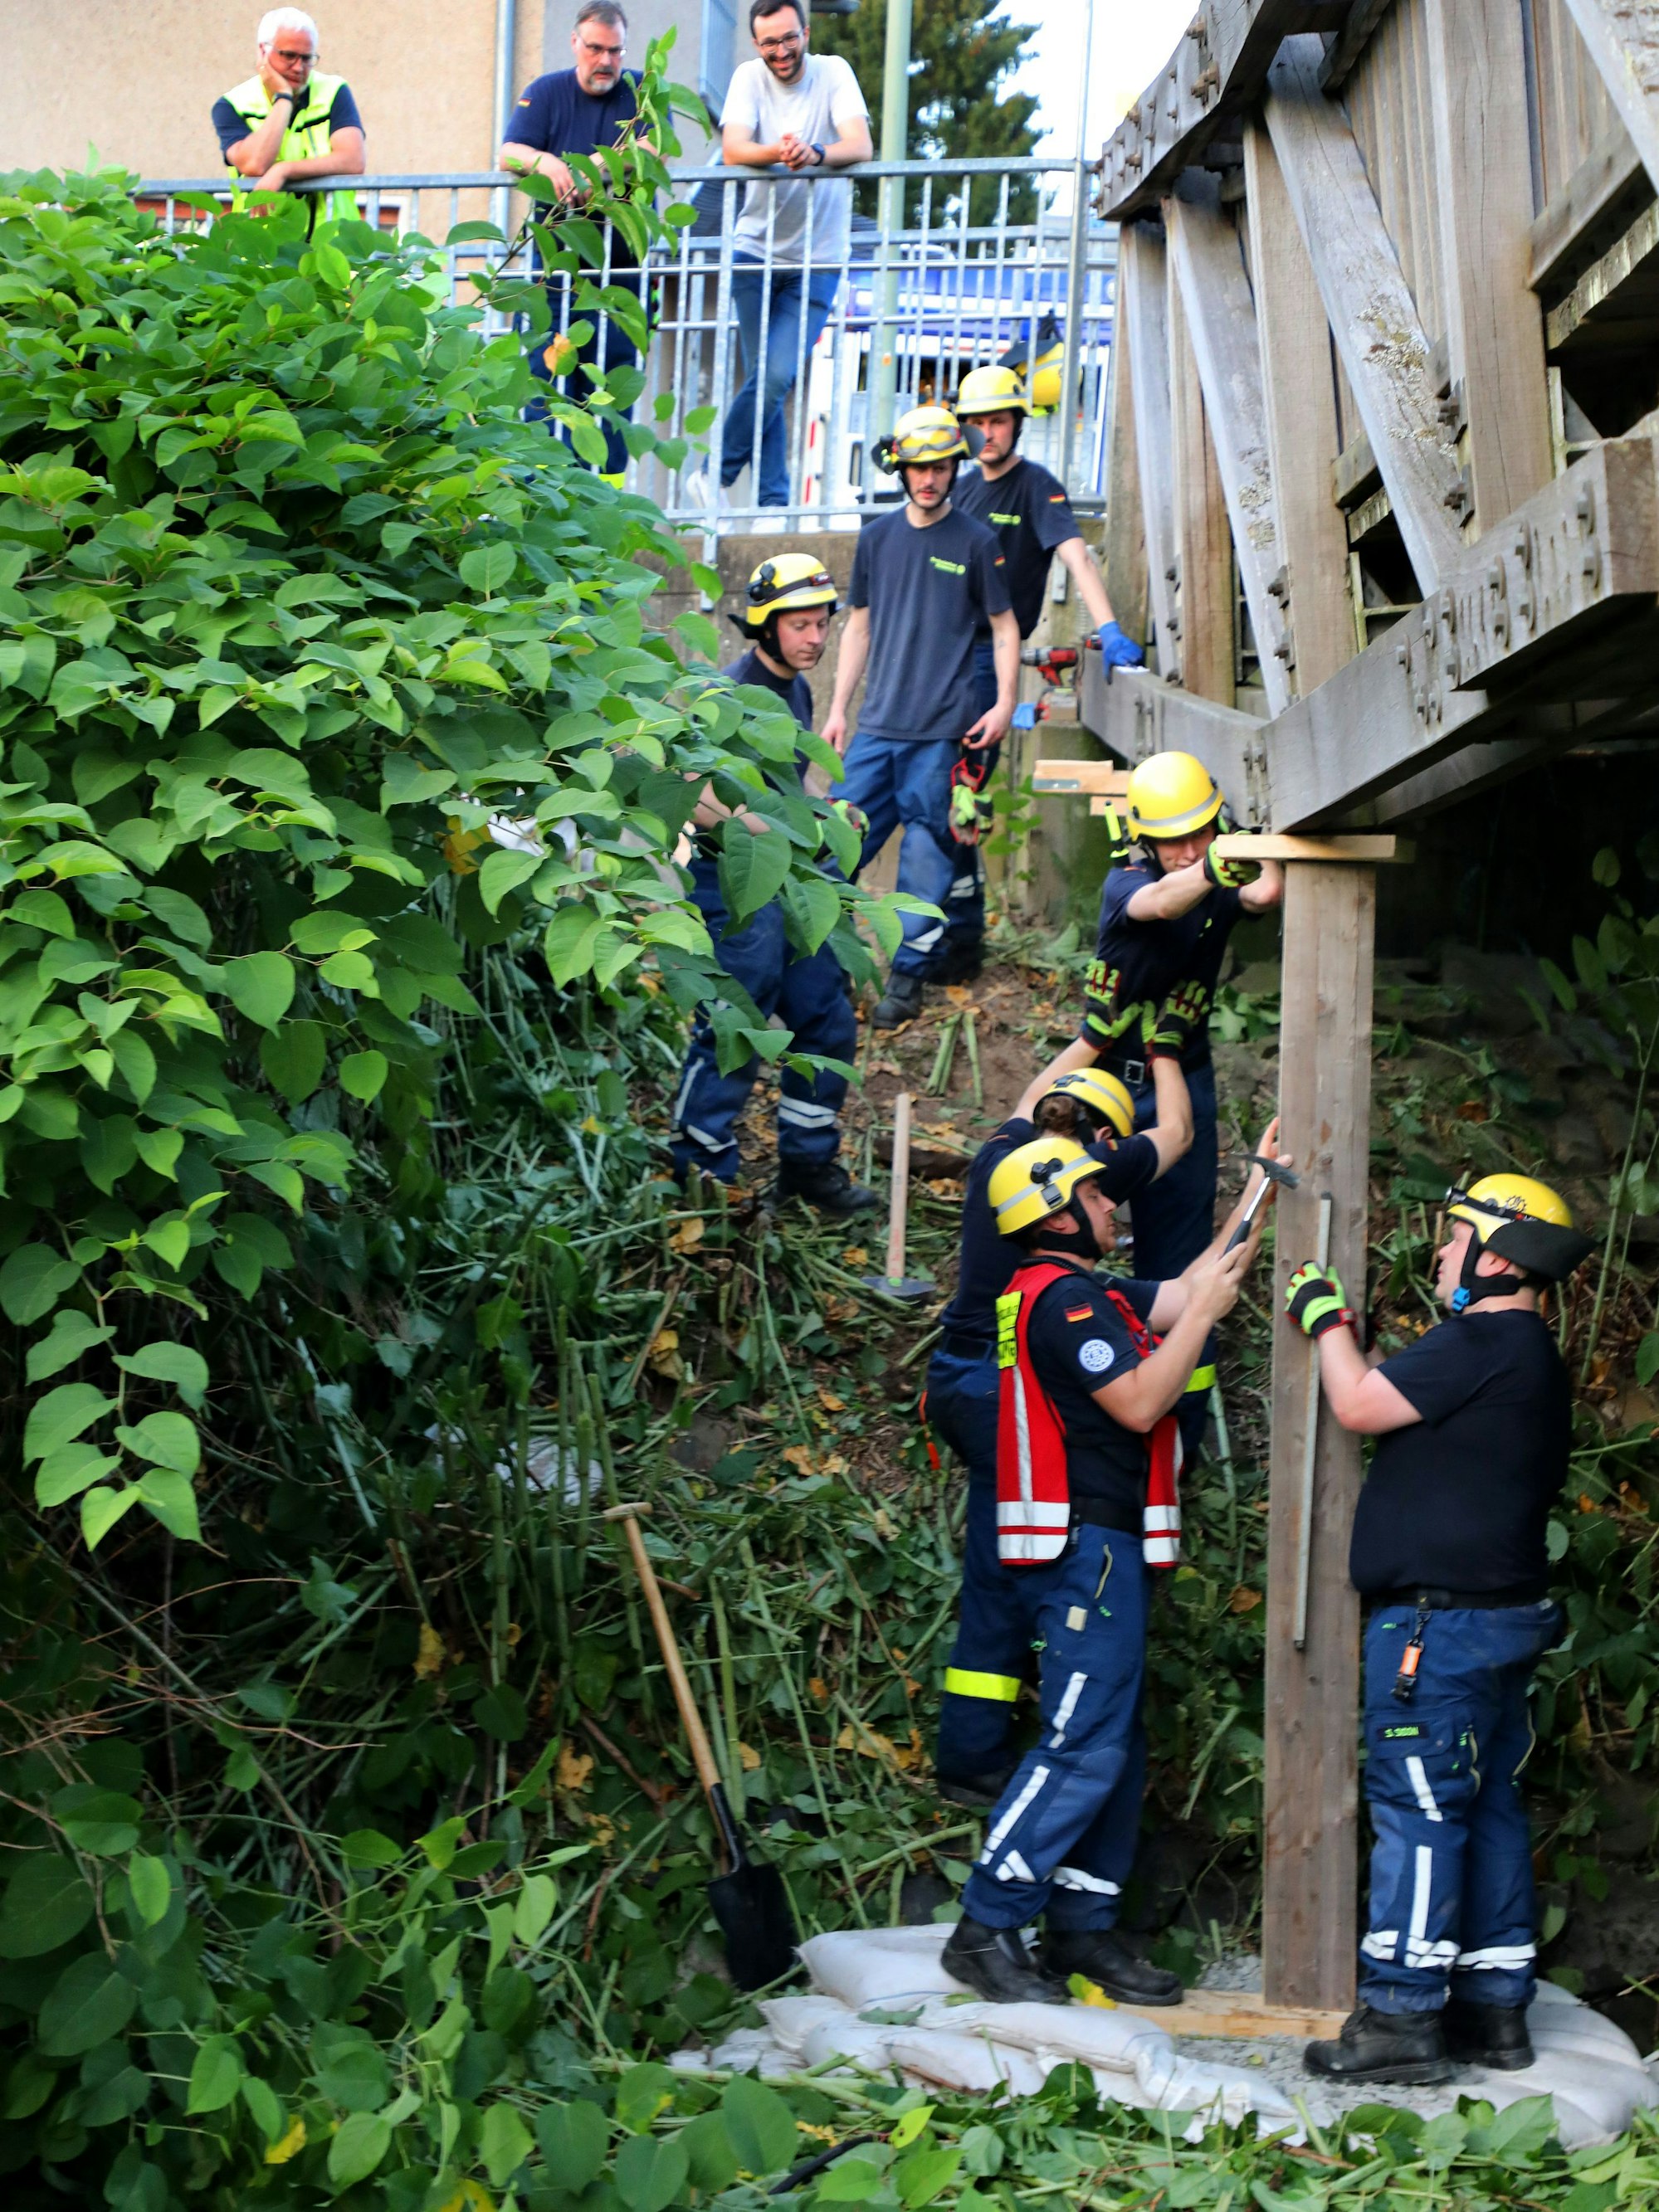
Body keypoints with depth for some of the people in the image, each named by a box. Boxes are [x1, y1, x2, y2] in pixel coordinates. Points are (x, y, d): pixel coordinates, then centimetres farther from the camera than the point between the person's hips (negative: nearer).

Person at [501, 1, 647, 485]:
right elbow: (509, 154, -5)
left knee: (612, 385, 1)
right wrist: (544, 162, -27)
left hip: (622, 267, 0)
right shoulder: (545, 92, 8)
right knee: (545, 377, -7)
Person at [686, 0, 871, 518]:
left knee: (777, 377, -13)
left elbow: (861, 148, -19)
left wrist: (814, 154, -40)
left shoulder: (833, 72, -5)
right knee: (764, 379, -1)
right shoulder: (750, 77, -3)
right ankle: (773, 501, 6)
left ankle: (715, 474, 2)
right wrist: (777, 153, -38)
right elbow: (732, 151, -16)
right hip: (756, 250, 1)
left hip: (816, 258, -1)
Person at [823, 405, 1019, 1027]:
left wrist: (1005, 703, -6)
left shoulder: (976, 542, 1)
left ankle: (909, 976, 4)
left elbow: (1004, 627, 6)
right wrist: (838, 708, 13)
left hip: (943, 728, -3)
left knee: (927, 850, -2)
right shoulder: (878, 535, 11)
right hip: (877, 725, 3)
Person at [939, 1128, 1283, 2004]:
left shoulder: (1082, 1293, 18)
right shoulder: (1064, 1296, -14)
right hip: (1084, 1545, -11)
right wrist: (1205, 1313, -10)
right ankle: (985, 1930, -10)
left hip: (1100, 1547, 11)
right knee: (1085, 1748, -12)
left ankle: (1083, 1927, 16)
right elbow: (1140, 1403, -19)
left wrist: (1256, 1199, 22)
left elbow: (1183, 1293, 23)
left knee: (1116, 1746, 13)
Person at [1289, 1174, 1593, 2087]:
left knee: (1418, 1808, -7)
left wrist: (1327, 1316, 0)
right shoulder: (1531, 1354, 17)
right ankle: (1494, 2009, 18)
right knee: (1488, 1806, 13)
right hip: (1504, 1611, 10)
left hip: (1440, 1620, -10)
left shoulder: (1480, 1343, -16)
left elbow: (1360, 1405, -14)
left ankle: (1401, 2016, -4)